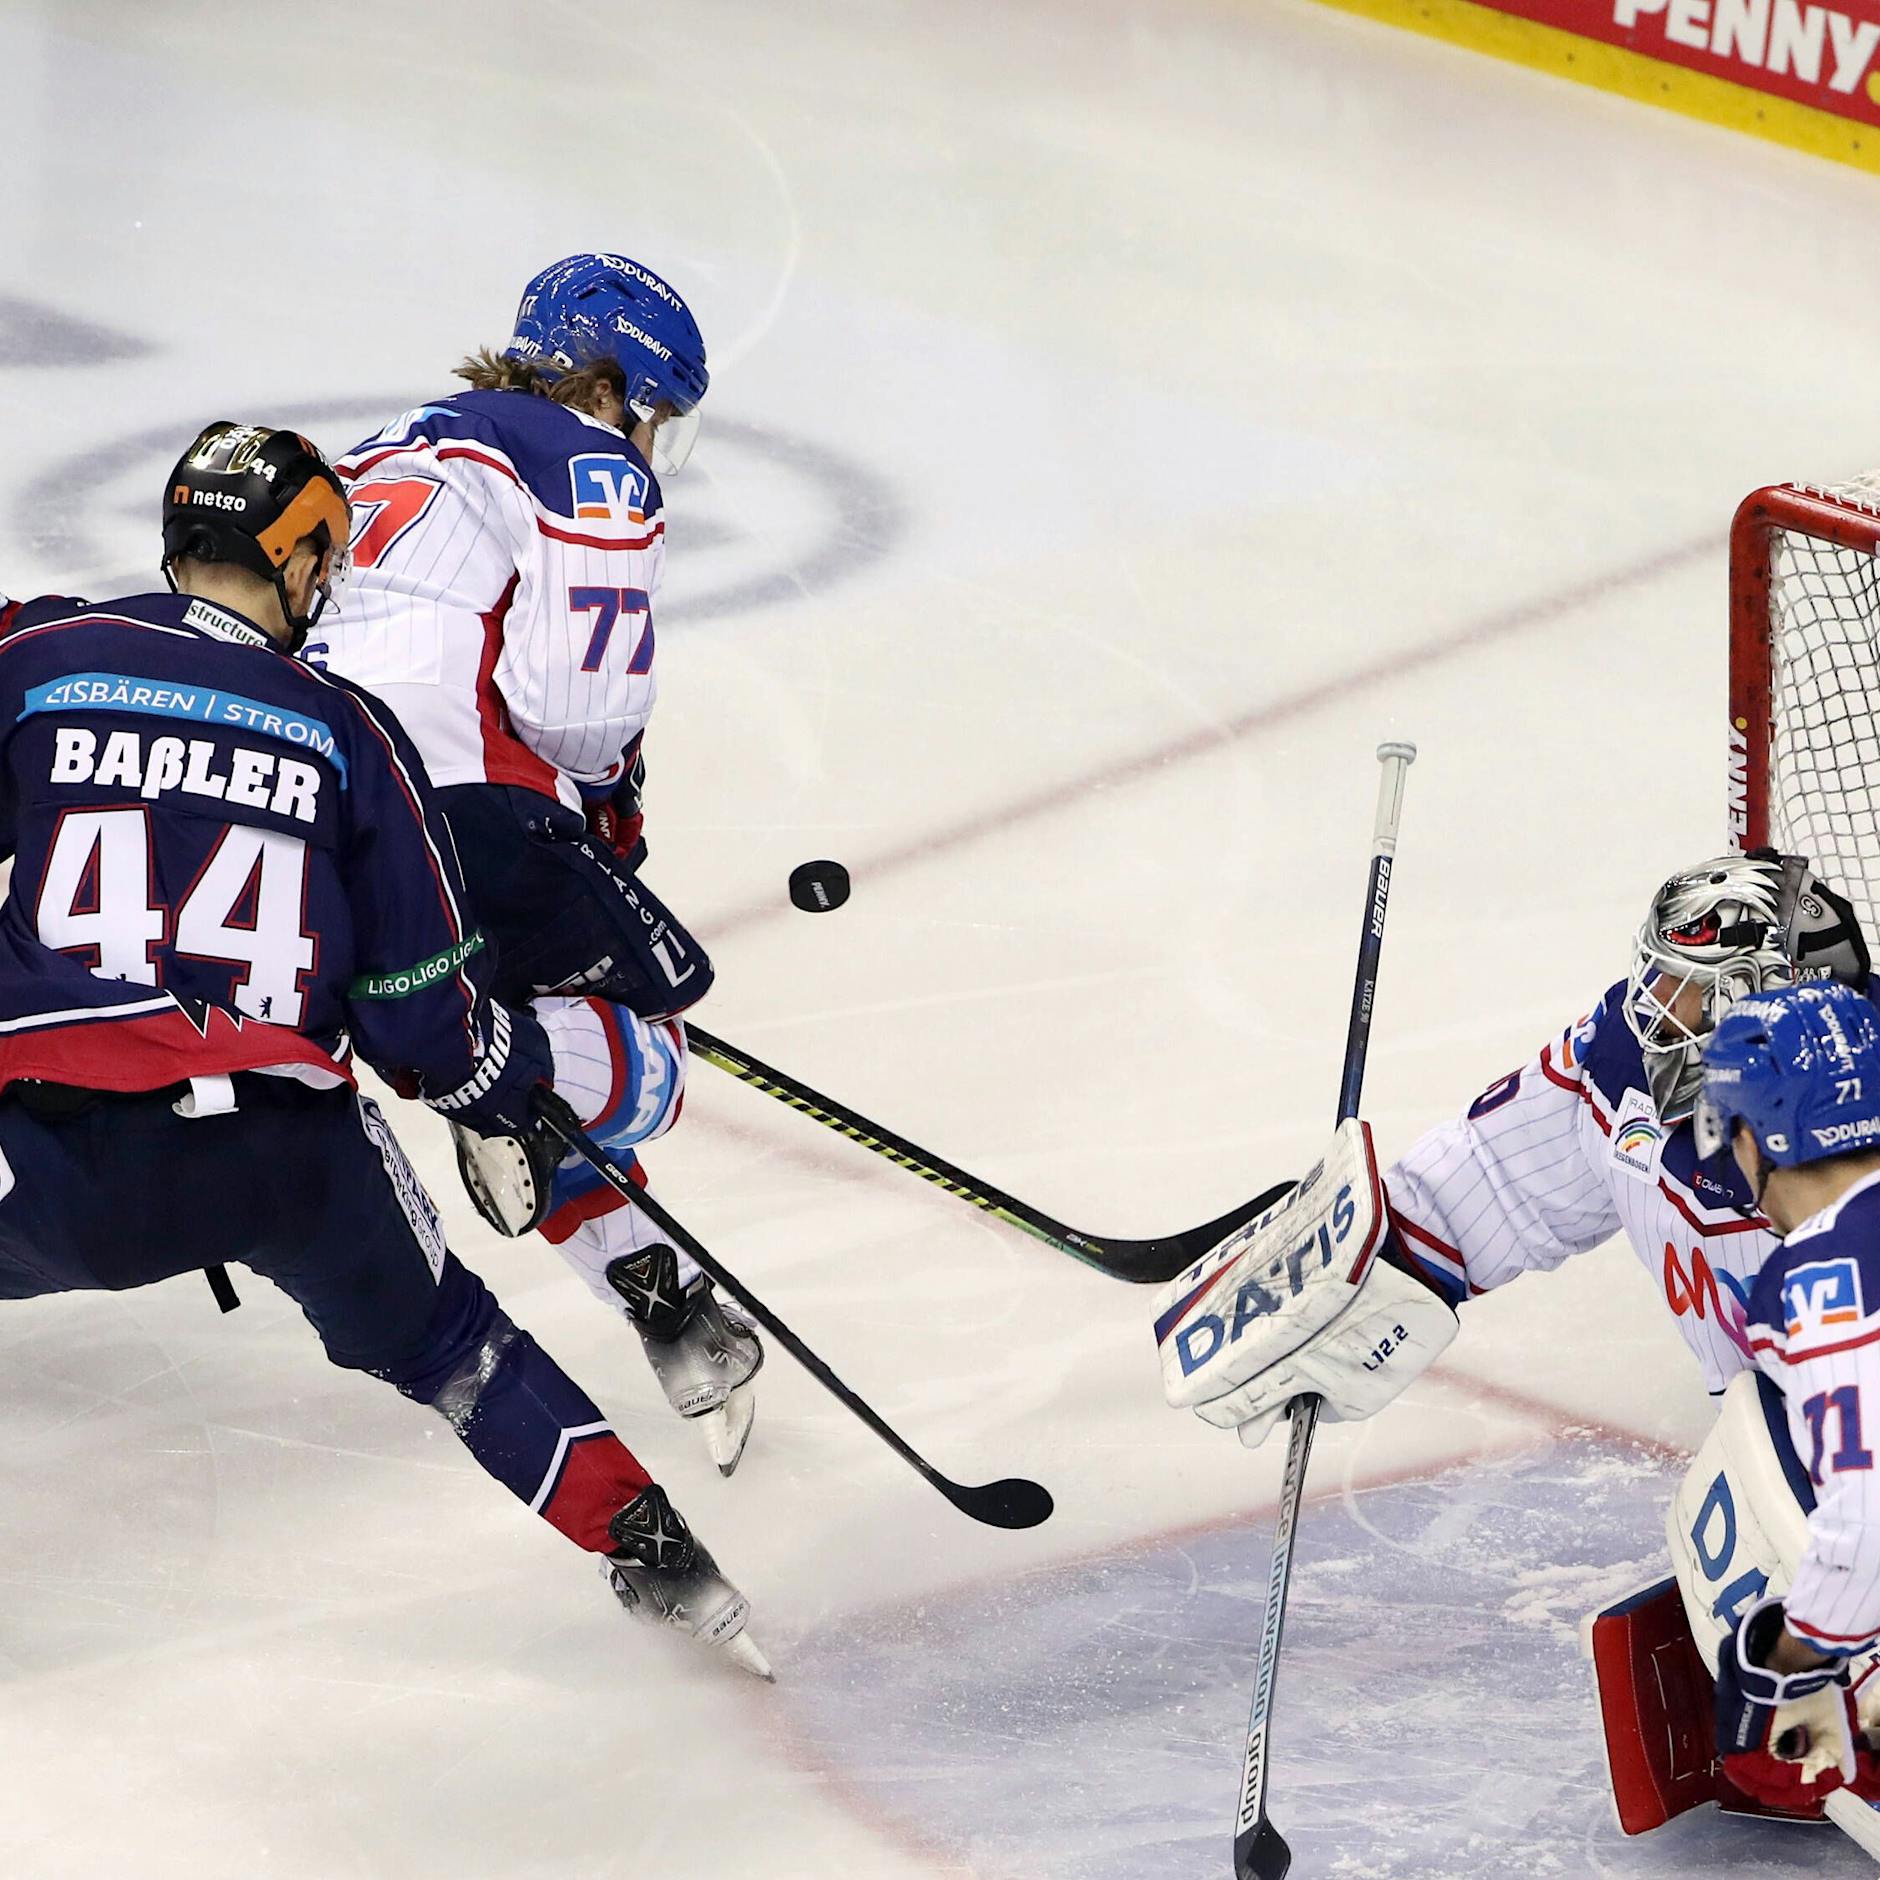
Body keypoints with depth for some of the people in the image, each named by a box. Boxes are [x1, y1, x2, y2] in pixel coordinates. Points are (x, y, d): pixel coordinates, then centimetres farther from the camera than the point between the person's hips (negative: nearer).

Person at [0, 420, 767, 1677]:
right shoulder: (346, 729, 9)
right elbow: (422, 1006, 8)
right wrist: (518, 1084, 26)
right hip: (291, 1149, 1)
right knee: (440, 1337, 26)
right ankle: (651, 1550, 22)